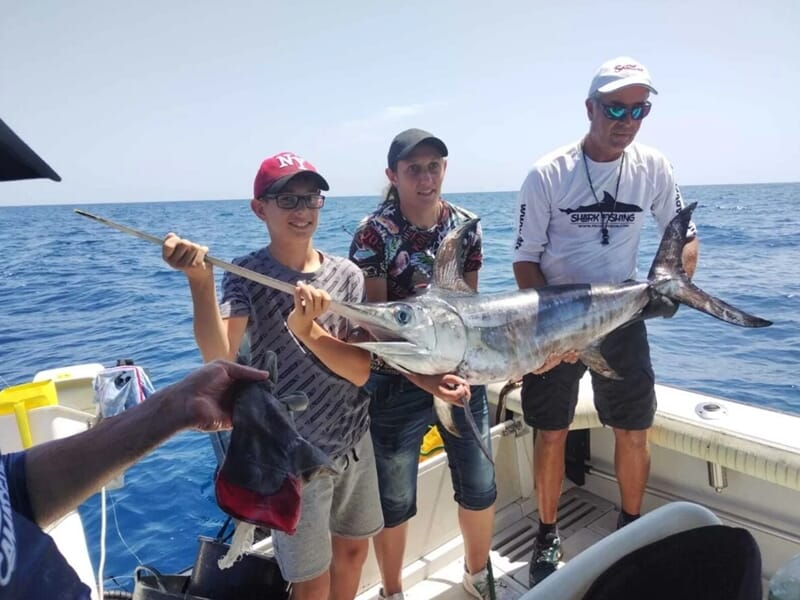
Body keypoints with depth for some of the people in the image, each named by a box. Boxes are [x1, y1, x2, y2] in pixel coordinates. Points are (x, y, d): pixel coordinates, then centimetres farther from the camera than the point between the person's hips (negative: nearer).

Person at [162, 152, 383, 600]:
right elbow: (219, 357, -28)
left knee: (353, 550, 22)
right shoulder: (246, 276, -12)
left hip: (355, 442, 4)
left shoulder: (347, 275, -3)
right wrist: (200, 280, -40)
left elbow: (361, 371, -11)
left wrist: (307, 329, -26)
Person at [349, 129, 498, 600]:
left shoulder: (465, 225, -1)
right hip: (397, 383, -3)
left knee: (480, 489, 12)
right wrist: (425, 380, -26)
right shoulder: (374, 233, -14)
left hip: (461, 373, 4)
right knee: (395, 500, 8)